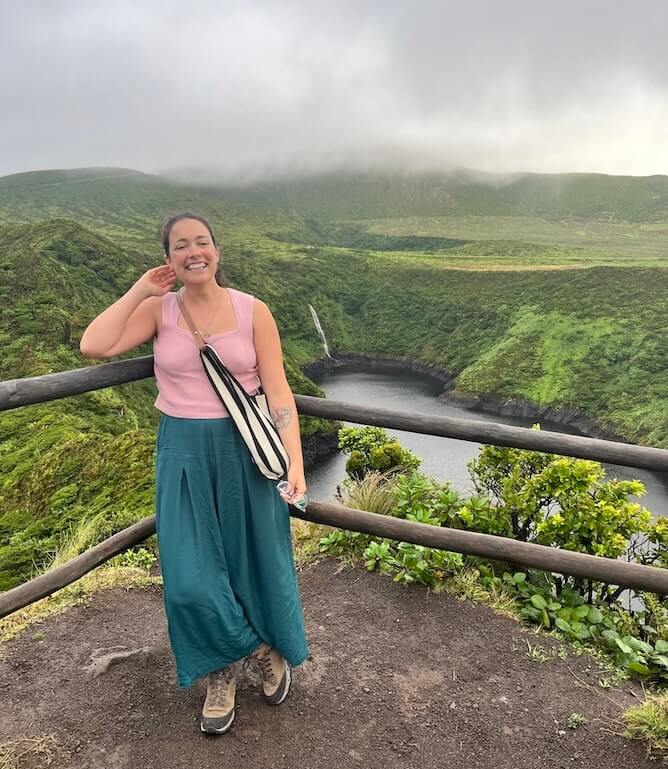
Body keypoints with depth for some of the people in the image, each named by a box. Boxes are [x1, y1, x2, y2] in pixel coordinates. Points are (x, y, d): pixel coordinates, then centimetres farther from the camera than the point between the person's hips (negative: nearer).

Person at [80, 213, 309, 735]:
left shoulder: (253, 311, -4)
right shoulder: (158, 309, -1)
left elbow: (278, 391, -7)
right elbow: (93, 346, -15)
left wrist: (294, 460, -15)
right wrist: (139, 291, -9)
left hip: (245, 448, 0)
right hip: (184, 451, 1)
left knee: (256, 559, 14)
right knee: (192, 576, 1)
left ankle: (274, 645, 44)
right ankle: (221, 671, 30)